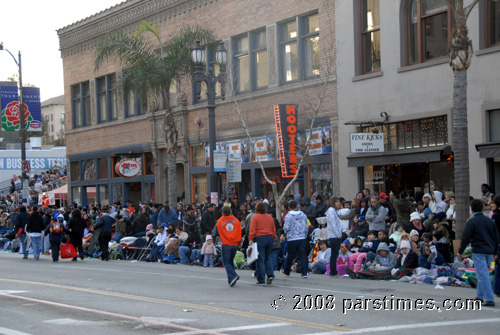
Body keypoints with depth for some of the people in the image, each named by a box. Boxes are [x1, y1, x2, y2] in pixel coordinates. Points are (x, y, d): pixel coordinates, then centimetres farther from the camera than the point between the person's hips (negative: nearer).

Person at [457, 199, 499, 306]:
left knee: (483, 275, -7)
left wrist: (460, 251, 2)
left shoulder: (471, 221, -8)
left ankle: (490, 299, -14)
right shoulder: (489, 220, 10)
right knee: (482, 274, 21)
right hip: (489, 251, 7)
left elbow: (466, 238, -8)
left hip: (478, 251, -6)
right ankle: (480, 296, 26)